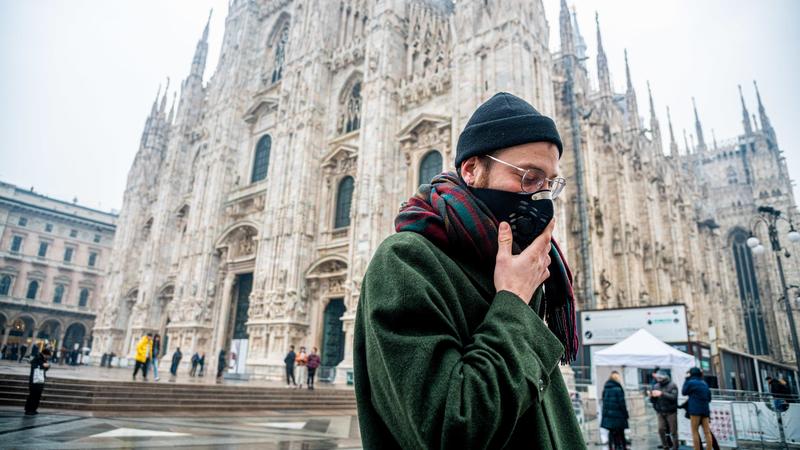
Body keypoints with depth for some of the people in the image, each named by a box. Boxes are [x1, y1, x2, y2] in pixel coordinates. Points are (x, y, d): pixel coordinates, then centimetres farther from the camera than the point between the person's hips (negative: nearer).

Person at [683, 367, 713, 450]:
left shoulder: (691, 382, -7)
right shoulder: (704, 383, 14)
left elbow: (684, 392, 5)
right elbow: (709, 398, 18)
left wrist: (686, 380, 7)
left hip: (695, 409, -6)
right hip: (705, 409, 7)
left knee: (694, 431, -1)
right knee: (707, 432, 4)